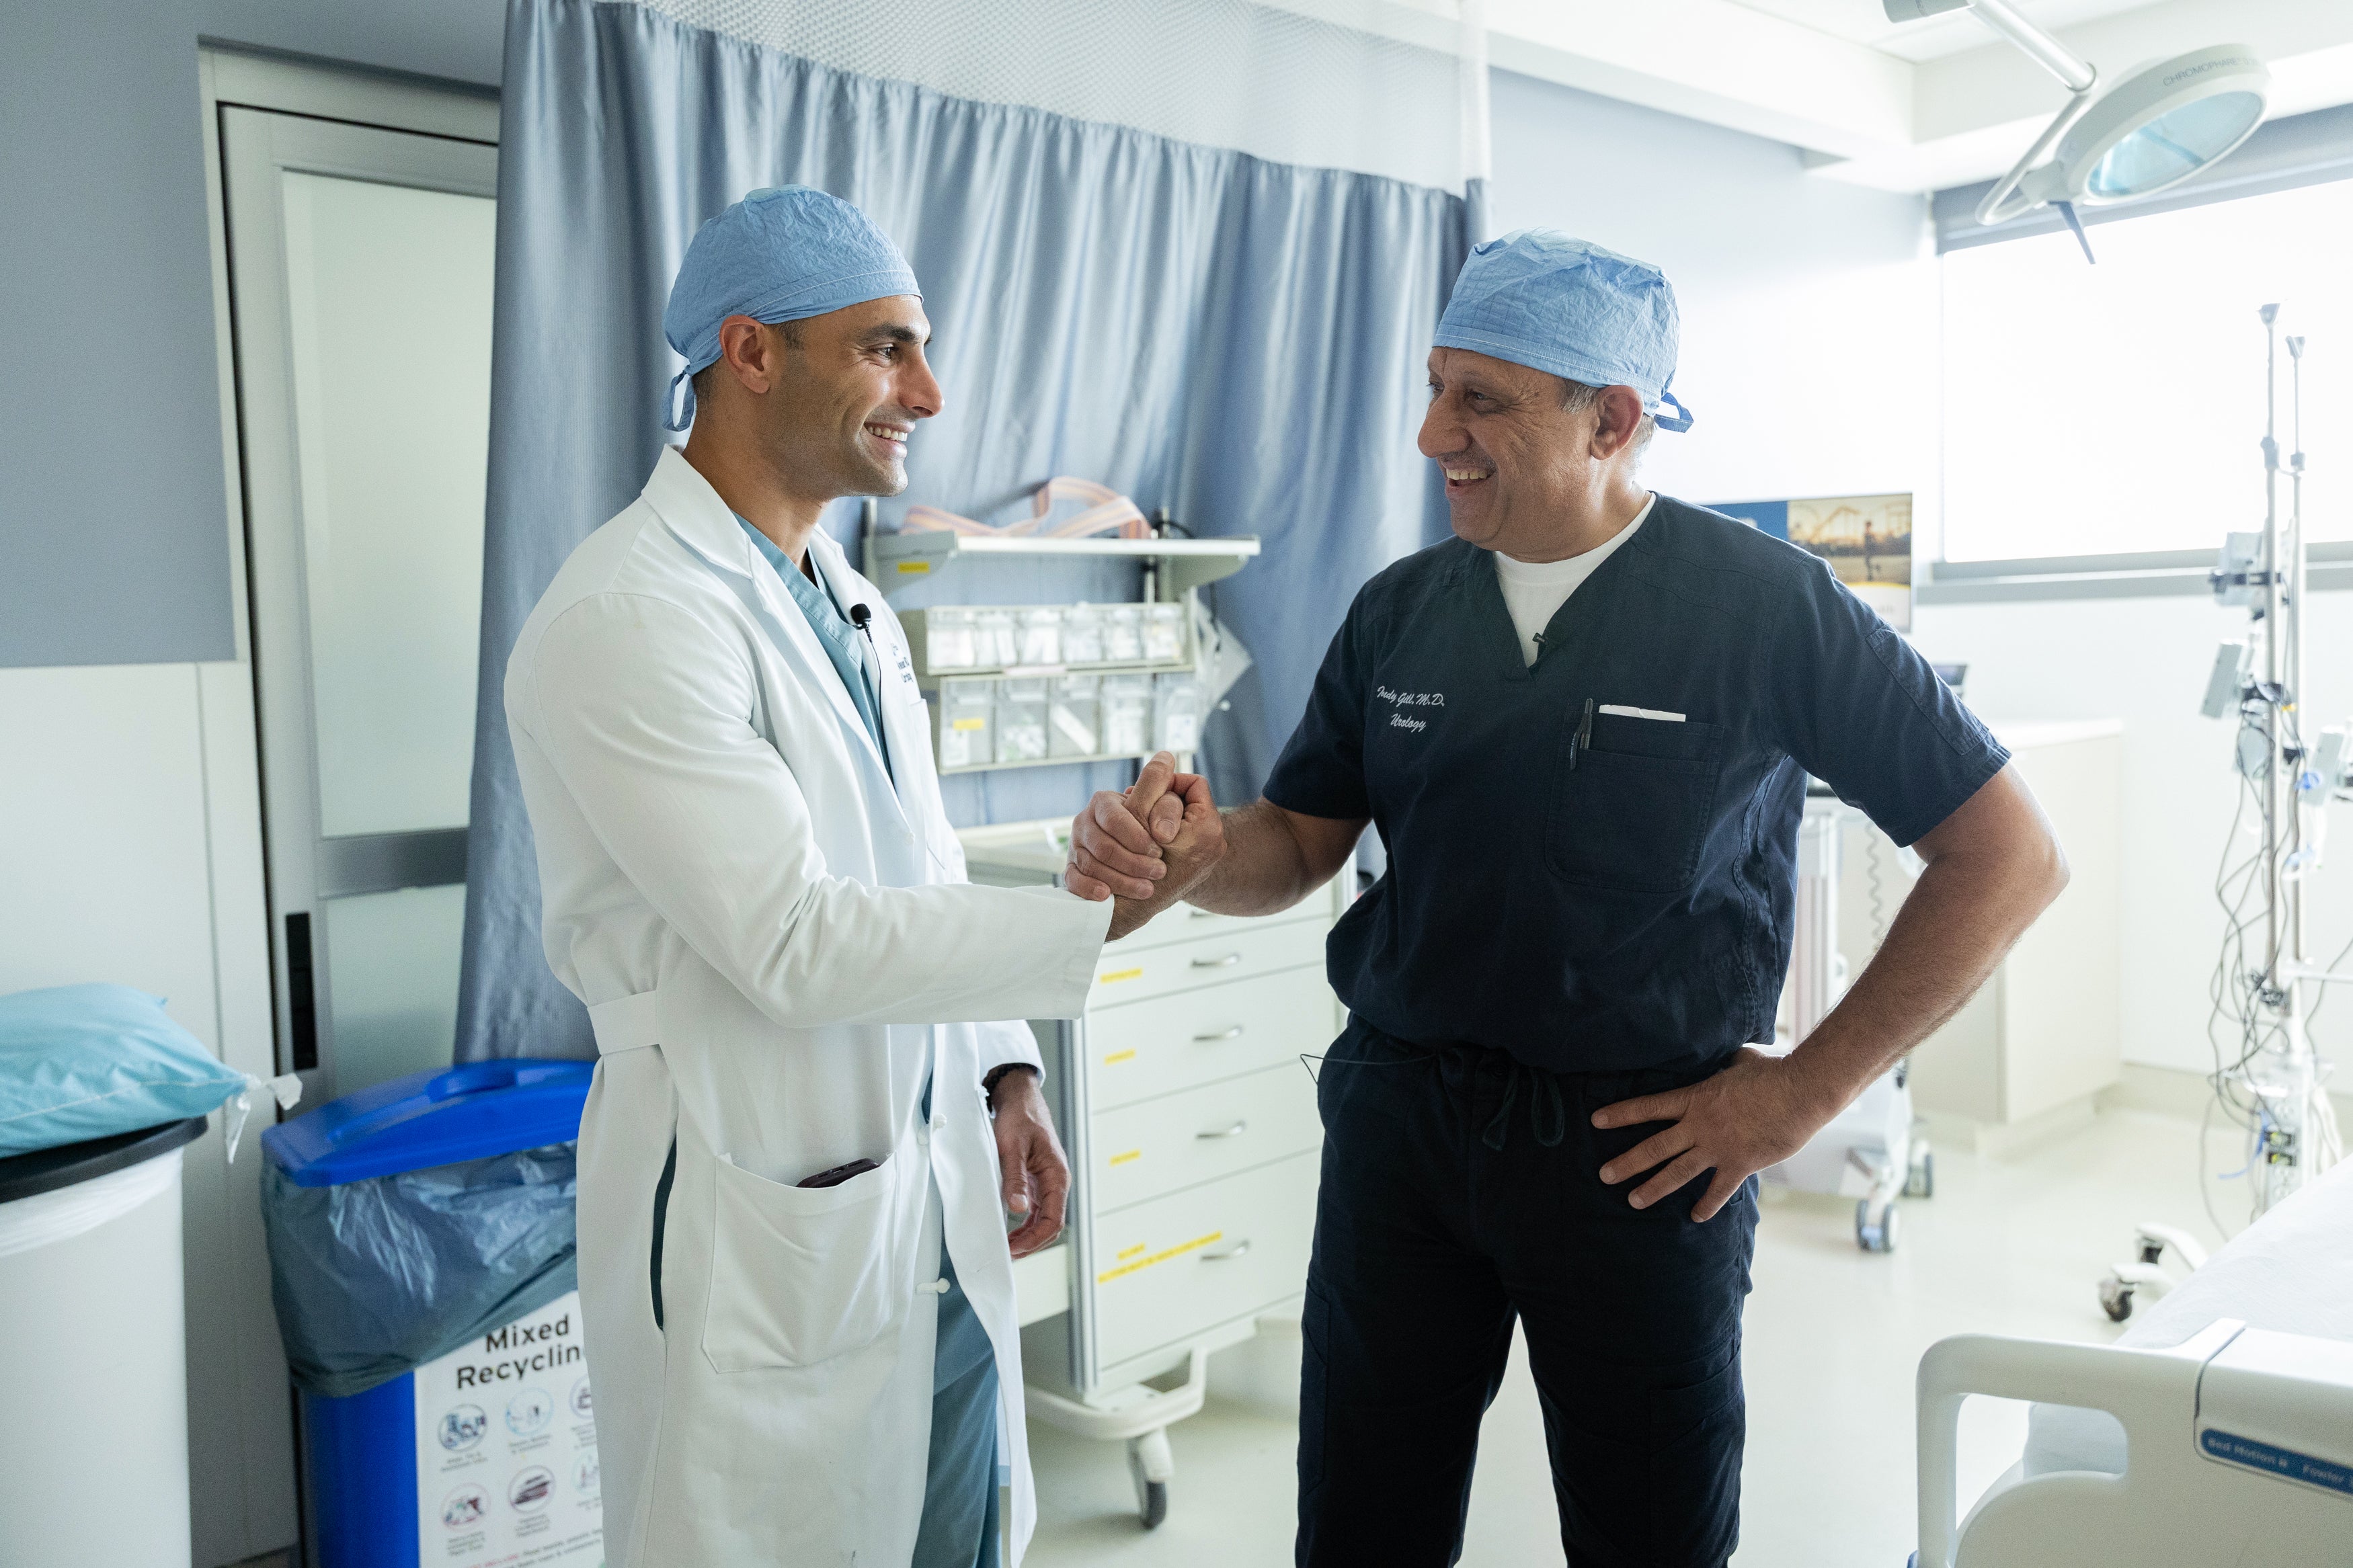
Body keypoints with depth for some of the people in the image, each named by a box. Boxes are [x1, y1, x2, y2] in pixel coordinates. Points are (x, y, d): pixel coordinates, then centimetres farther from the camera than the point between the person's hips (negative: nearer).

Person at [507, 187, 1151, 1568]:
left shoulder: (848, 599, 10)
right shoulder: (628, 617, -18)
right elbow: (794, 943, -23)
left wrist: (1003, 1075, 9)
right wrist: (1095, 911, -23)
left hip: (934, 1195, 8)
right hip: (764, 1227, -8)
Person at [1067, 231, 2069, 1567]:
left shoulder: (1768, 606, -10)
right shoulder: (1402, 613, 4)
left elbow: (2012, 856, -7)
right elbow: (1298, 845, 7)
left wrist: (1809, 1089, -9)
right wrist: (1196, 857, -17)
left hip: (1643, 1146, -3)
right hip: (1398, 1118, 4)